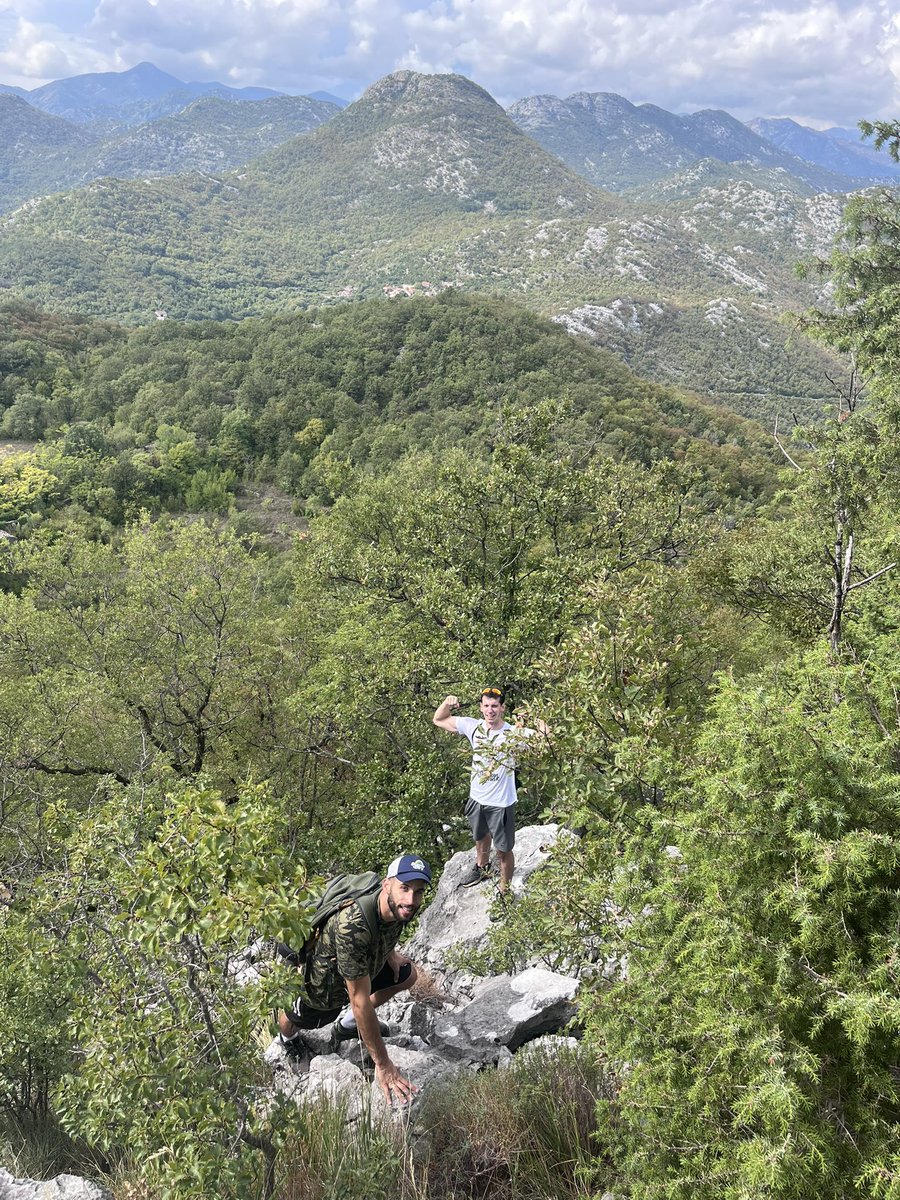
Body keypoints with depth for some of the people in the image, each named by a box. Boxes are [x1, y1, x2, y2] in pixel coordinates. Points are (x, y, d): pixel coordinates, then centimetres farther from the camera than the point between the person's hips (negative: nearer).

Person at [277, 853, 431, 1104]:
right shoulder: (353, 927, -46)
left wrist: (390, 952, -5)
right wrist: (382, 1064, -33)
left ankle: (348, 1023, 22)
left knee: (407, 974, 9)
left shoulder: (400, 906, -23)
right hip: (321, 987, -6)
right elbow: (361, 1001, -38)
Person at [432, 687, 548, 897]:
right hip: (477, 798, 5)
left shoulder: (513, 732, -22)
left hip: (501, 803, -5)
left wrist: (535, 721, -49)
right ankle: (482, 869, 58)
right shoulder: (473, 726, -9)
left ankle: (505, 892, 30)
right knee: (481, 838, 31)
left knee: (504, 849, 10)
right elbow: (438, 720, 1)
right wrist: (447, 703, -19)